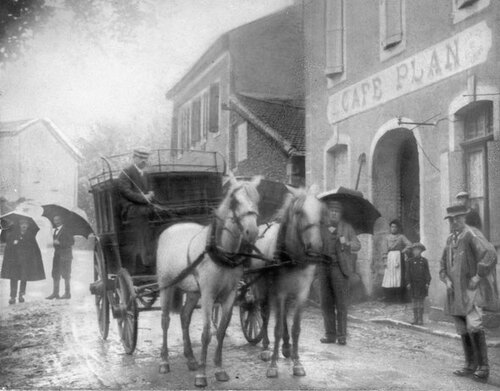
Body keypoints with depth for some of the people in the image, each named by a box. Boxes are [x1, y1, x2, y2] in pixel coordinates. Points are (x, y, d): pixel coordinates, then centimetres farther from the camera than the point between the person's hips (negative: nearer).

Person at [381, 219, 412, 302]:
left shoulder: (401, 237, 6)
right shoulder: (386, 238, 12)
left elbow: (409, 245, -4)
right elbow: (384, 250, 7)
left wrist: (402, 251, -5)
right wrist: (385, 260, -2)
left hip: (398, 258, -2)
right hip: (389, 258, 2)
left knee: (399, 276, -6)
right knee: (389, 277, -4)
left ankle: (400, 297, -5)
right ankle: (389, 297, -3)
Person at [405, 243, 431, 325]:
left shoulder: (424, 261, 4)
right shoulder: (410, 261, 5)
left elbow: (427, 273, 3)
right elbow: (408, 273, 3)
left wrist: (427, 283, -5)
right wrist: (408, 283, -5)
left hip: (422, 284, -1)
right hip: (413, 284, 1)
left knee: (421, 302, 1)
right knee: (415, 302, 4)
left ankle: (420, 319, 4)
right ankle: (415, 319, 9)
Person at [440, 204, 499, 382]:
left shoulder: (472, 235, -11)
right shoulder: (450, 239, 14)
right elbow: (443, 264, 24)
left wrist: (478, 277, -22)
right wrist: (446, 279, 6)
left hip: (473, 289, -8)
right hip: (456, 292, 8)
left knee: (473, 326, -20)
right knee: (463, 330, 9)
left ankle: (483, 366, -11)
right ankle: (470, 365, 18)